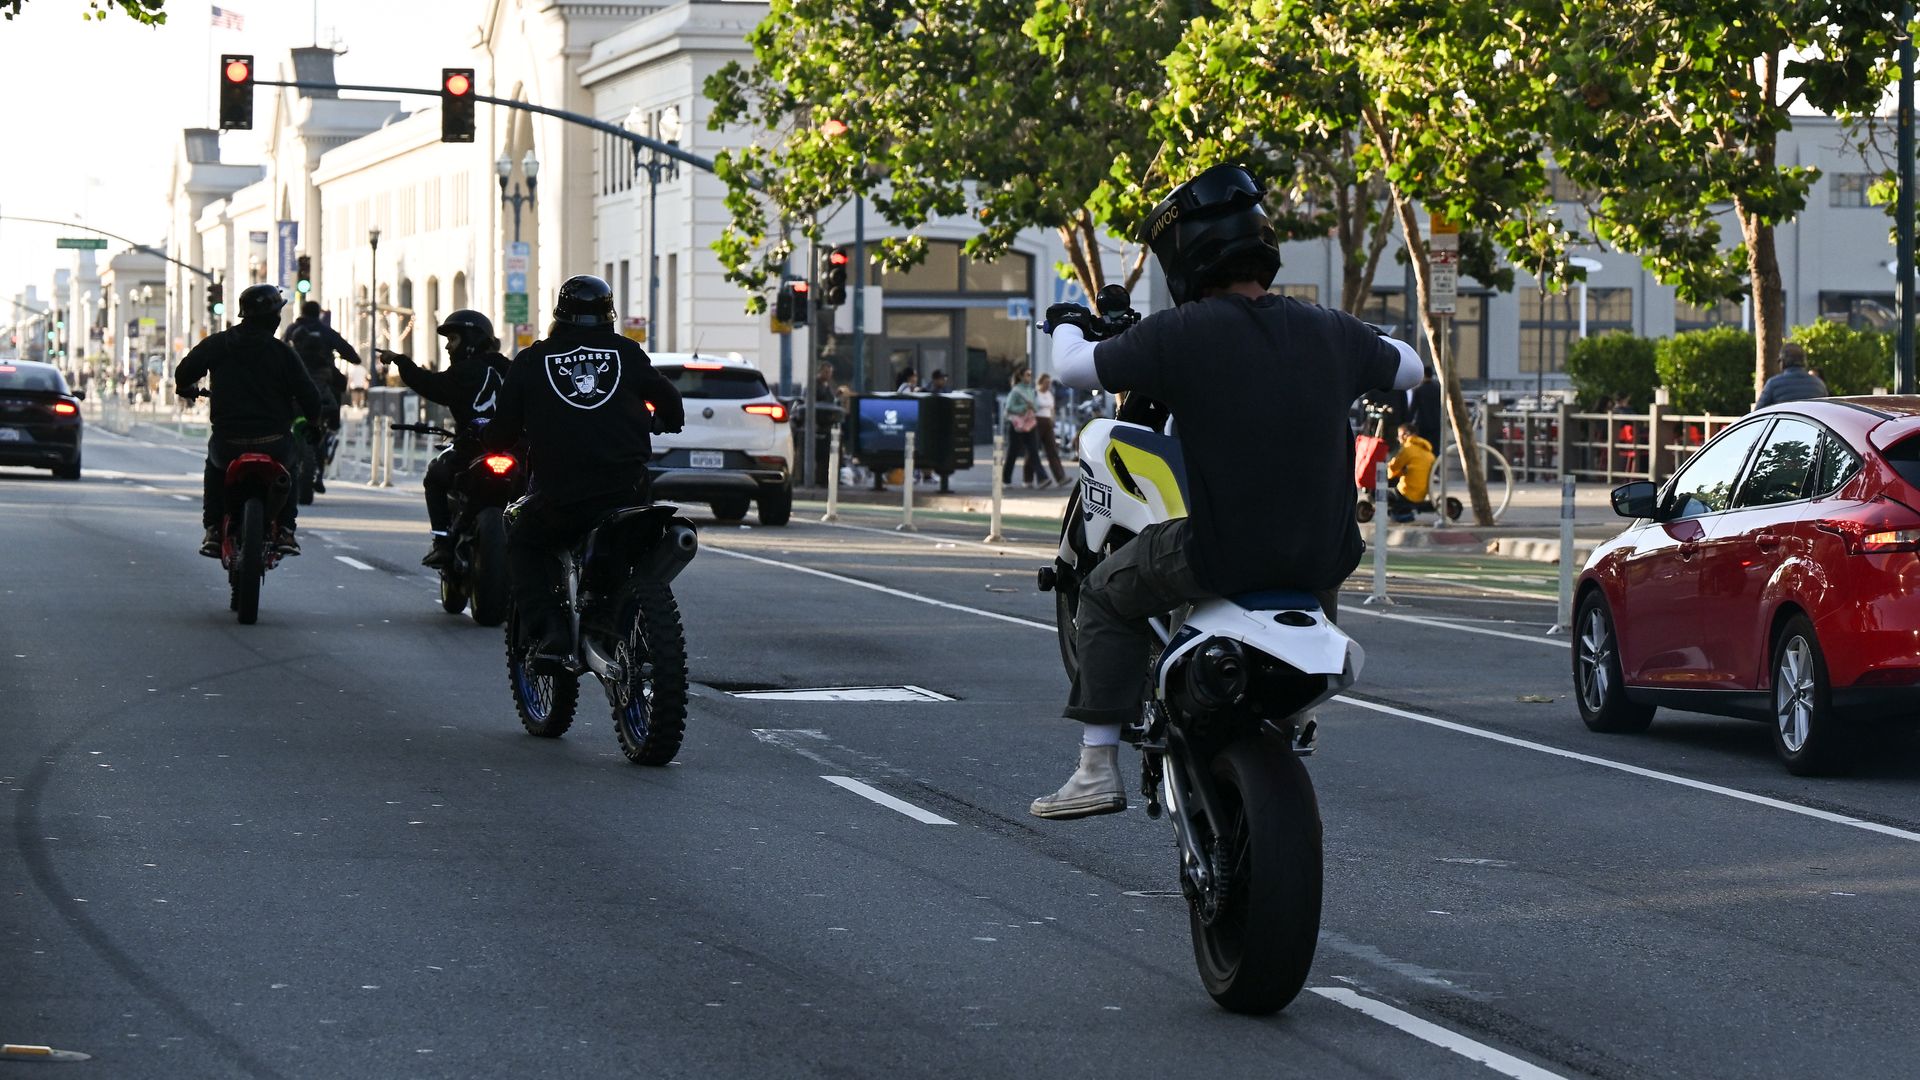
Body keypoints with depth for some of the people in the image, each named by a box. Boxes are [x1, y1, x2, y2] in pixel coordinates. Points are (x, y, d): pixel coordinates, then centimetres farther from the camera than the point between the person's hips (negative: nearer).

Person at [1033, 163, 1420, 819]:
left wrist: (1067, 326, 23)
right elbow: (1408, 370, 21)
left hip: (1219, 554, -4)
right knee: (1319, 593, 38)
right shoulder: (1331, 333, 3)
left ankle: (1098, 768, 11)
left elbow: (1074, 370, 0)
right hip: (1323, 558, 4)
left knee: (1105, 598, 19)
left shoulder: (1180, 334, -11)